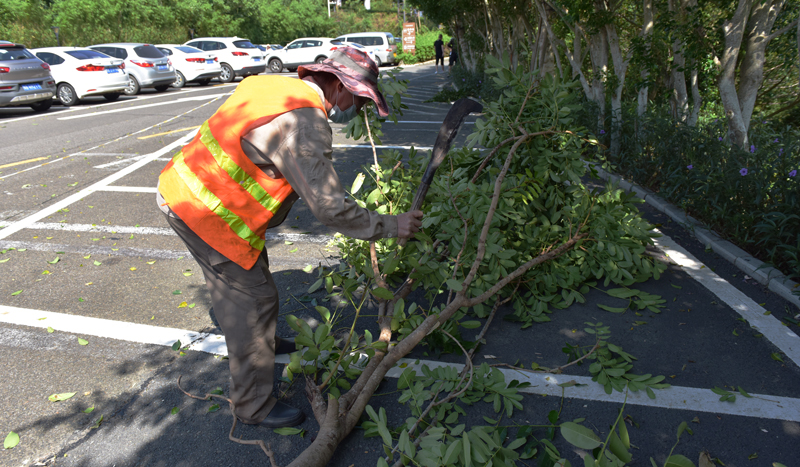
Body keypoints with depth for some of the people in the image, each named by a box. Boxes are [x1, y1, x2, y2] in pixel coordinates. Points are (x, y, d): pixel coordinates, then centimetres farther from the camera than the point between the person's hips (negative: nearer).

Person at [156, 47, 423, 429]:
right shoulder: (303, 125, -25)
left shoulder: (272, 84, 6)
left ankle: (261, 342, 50)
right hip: (204, 214, -10)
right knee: (253, 297, 0)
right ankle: (253, 406, 16)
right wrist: (391, 226, -14)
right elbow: (330, 208, -24)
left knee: (250, 273, 25)